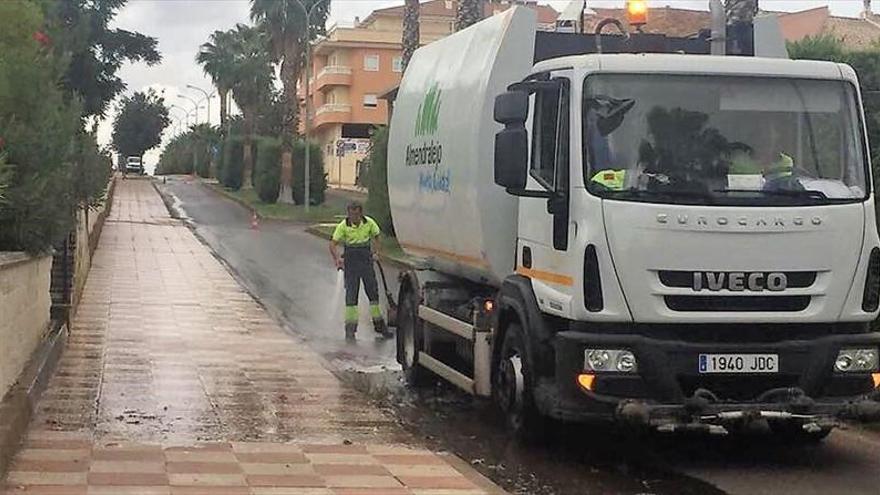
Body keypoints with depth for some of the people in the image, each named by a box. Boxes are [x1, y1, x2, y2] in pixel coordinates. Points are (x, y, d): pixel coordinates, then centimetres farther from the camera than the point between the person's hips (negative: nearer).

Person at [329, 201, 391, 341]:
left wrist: (375, 250, 1)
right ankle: (350, 328, -1)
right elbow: (333, 244, -12)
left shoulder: (369, 223, -5)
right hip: (350, 261, -2)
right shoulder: (343, 226, -11)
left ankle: (379, 324, 19)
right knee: (351, 295, -5)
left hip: (366, 259, 2)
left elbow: (376, 235, 14)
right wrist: (337, 258, -28)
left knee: (373, 292, 6)